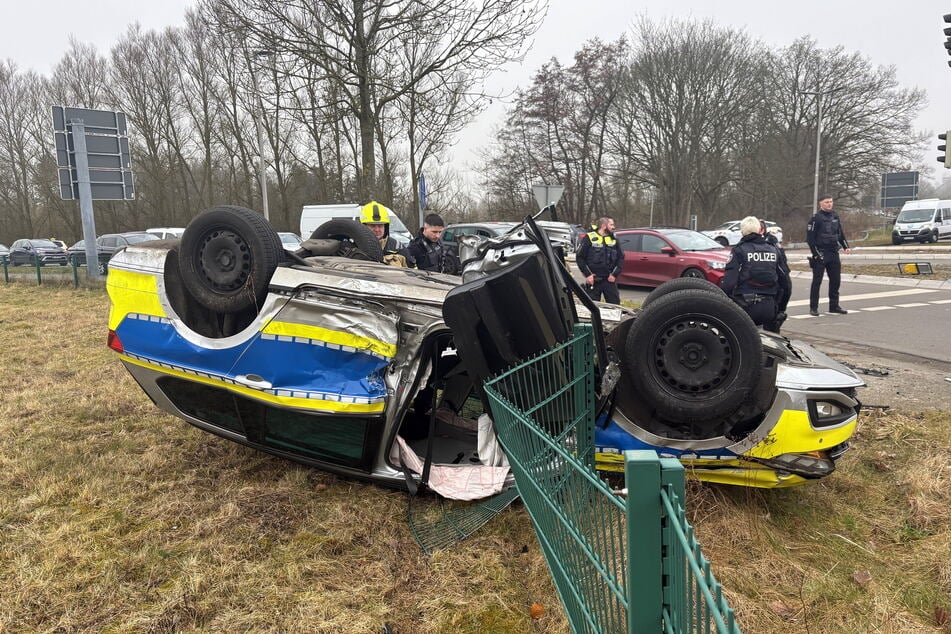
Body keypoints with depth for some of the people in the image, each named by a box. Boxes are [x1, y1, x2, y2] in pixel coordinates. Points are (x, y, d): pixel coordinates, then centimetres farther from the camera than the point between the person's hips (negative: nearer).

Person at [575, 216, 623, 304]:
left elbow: (621, 258, 14)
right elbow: (579, 257, -3)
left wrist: (615, 274, 2)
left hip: (610, 280, 4)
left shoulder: (614, 239, 9)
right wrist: (587, 274, -8)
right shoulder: (589, 238, -4)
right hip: (593, 280, -4)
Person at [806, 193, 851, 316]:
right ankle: (813, 308, 3)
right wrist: (816, 253, -16)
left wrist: (846, 247, 9)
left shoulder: (835, 216, 12)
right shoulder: (816, 218, -8)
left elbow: (841, 233, 20)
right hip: (820, 254, -6)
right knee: (817, 281, -3)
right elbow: (810, 237, -11)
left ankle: (834, 305, 21)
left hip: (834, 254, 6)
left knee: (835, 280, 10)